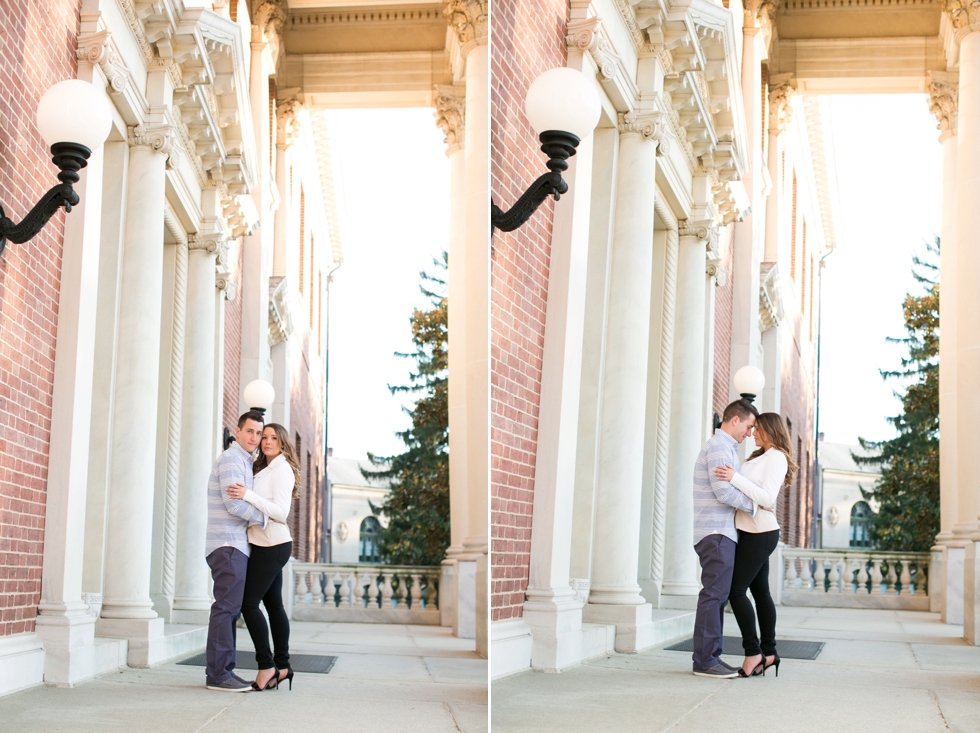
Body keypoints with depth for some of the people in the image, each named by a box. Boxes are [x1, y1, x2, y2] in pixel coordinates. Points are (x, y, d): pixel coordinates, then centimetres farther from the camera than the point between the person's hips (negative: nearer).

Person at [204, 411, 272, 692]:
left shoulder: (244, 462, 23)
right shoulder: (231, 459, -9)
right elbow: (234, 503, -19)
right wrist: (266, 518, -8)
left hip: (235, 545, 10)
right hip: (228, 545, -10)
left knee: (230, 609, 10)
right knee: (227, 608, -12)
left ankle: (219, 672, 12)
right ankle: (219, 673, -12)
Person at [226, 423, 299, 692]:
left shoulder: (282, 469, -10)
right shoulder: (264, 469, 18)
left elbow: (281, 512, -19)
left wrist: (248, 495, -27)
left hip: (272, 545, -9)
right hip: (265, 545, 9)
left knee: (248, 602, -12)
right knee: (273, 604, 10)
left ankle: (267, 665, -8)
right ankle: (282, 665, 14)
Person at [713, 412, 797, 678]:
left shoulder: (776, 457, -11)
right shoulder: (761, 457, 18)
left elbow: (767, 498, -21)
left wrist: (735, 478, -26)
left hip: (759, 534, -10)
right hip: (755, 533, 10)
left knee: (736, 590, -11)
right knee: (760, 591, 10)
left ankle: (753, 651, -8)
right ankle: (769, 652, 14)